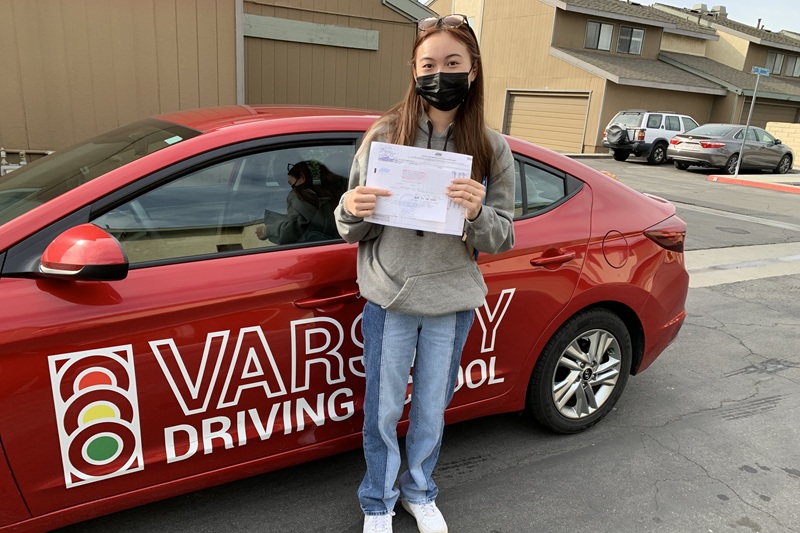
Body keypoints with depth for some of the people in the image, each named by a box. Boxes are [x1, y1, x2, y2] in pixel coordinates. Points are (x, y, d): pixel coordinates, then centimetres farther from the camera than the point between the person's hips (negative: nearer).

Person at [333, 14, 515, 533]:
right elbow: (355, 230, -3)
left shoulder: (492, 149, -4)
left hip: (452, 303, 1)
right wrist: (351, 210, -26)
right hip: (389, 299, -1)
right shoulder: (384, 135, -7)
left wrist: (478, 213, -24)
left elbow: (503, 239, -2)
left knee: (432, 409, 18)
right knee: (383, 411, 13)